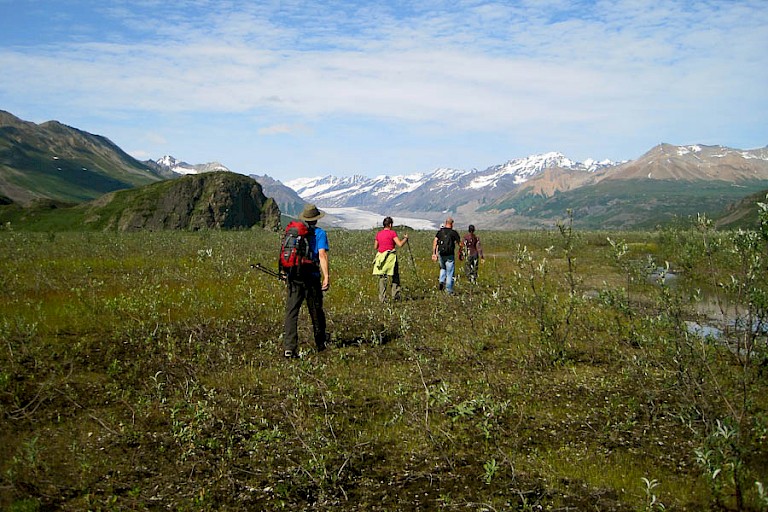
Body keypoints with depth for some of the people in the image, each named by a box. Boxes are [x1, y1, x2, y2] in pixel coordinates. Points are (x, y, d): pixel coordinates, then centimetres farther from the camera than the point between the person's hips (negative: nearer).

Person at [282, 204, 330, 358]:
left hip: (293, 277, 2)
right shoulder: (320, 233, 0)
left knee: (291, 312, -2)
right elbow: (322, 255, -12)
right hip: (311, 277, -2)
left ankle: (289, 347, -14)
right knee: (316, 312, 13)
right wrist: (326, 276, -15)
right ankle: (320, 344, 28)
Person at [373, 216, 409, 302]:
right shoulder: (392, 233, -6)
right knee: (395, 277, 9)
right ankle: (395, 295, 8)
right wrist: (405, 238, 5)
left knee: (382, 278, 5)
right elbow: (400, 244, -12)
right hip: (391, 257, -5)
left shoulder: (378, 233, 10)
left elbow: (375, 247, 16)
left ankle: (382, 298, 1)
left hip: (381, 257, 5)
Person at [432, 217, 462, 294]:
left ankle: (441, 280, 6)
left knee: (443, 268, 29)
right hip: (450, 255, -3)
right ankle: (449, 290, 4)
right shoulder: (454, 232, -4)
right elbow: (460, 244, -5)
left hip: (441, 254, 3)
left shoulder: (440, 231, 4)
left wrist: (434, 253, 0)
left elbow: (435, 242, -2)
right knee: (450, 273, 5)